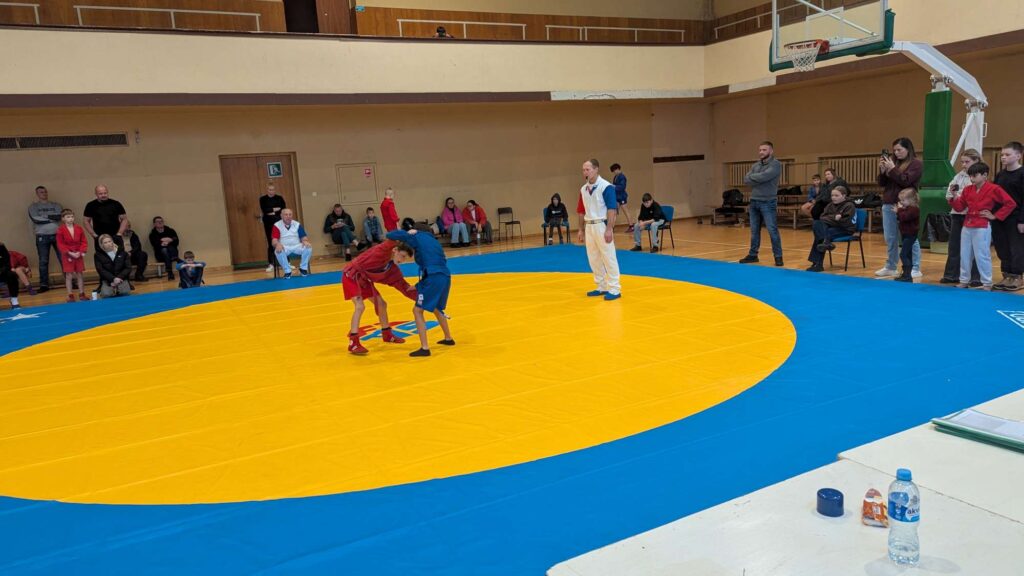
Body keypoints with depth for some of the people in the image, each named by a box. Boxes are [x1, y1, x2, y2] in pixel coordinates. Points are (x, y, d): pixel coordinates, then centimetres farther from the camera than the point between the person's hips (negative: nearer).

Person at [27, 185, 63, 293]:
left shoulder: (56, 205, 12)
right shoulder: (33, 207, 7)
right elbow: (35, 219, -9)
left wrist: (47, 216, -12)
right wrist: (52, 218, -5)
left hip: (57, 235, 1)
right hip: (42, 237, -1)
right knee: (43, 262, 2)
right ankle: (44, 284, 7)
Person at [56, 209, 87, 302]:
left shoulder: (79, 229, 2)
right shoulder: (60, 230, -7)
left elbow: (84, 241, 3)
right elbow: (60, 244, -8)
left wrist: (80, 252, -10)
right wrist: (70, 253, -16)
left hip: (78, 255, 3)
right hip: (67, 256, -3)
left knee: (79, 275, 9)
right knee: (69, 276, 1)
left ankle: (81, 294, 17)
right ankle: (70, 296, 7)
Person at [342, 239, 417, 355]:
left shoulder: (393, 269, -3)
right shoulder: (383, 250, -23)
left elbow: (404, 286, -2)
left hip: (364, 280, 9)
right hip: (351, 276, -9)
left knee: (381, 304, 11)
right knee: (360, 306, -21)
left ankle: (387, 334, 30)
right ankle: (353, 343, -19)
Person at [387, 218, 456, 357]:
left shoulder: (415, 238, 1)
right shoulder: (430, 238, 24)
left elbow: (390, 235, -3)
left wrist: (401, 236, 18)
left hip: (433, 278, -8)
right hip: (445, 277, 8)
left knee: (417, 310, 0)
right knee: (436, 308, 29)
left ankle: (425, 348, -6)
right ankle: (448, 338, 40)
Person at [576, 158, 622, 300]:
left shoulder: (606, 187, -12)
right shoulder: (583, 189, 9)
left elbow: (612, 209, -15)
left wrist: (609, 229, -20)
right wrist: (581, 229, 13)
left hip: (602, 226, -7)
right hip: (589, 227, 7)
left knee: (609, 259, -2)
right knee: (593, 260, 12)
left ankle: (614, 290, 6)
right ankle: (602, 287, 25)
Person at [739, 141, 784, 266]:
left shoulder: (776, 164, -7)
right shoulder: (755, 165, 13)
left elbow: (763, 177, -21)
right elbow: (746, 180, 1)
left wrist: (752, 177, -3)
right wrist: (758, 180, -14)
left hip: (768, 203, -6)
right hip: (754, 202, 6)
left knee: (772, 231, -5)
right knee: (754, 231, 12)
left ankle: (778, 256, 2)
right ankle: (753, 255, 20)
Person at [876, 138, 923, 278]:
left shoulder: (916, 164, -2)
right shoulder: (893, 161, 11)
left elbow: (905, 181, -15)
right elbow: (882, 183, 12)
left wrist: (892, 169, -15)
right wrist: (882, 170, -3)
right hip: (888, 205, 6)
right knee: (890, 239, 10)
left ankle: (915, 269, 4)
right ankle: (890, 267, 19)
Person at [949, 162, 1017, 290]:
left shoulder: (994, 189, -8)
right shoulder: (968, 190, 9)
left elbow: (1011, 203, -8)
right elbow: (960, 207, 10)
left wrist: (995, 216, -8)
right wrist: (954, 198, -7)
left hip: (982, 228, -6)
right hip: (967, 227, 6)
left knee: (982, 256, -3)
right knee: (965, 255, 11)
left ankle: (987, 283, 7)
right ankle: (964, 281, 22)